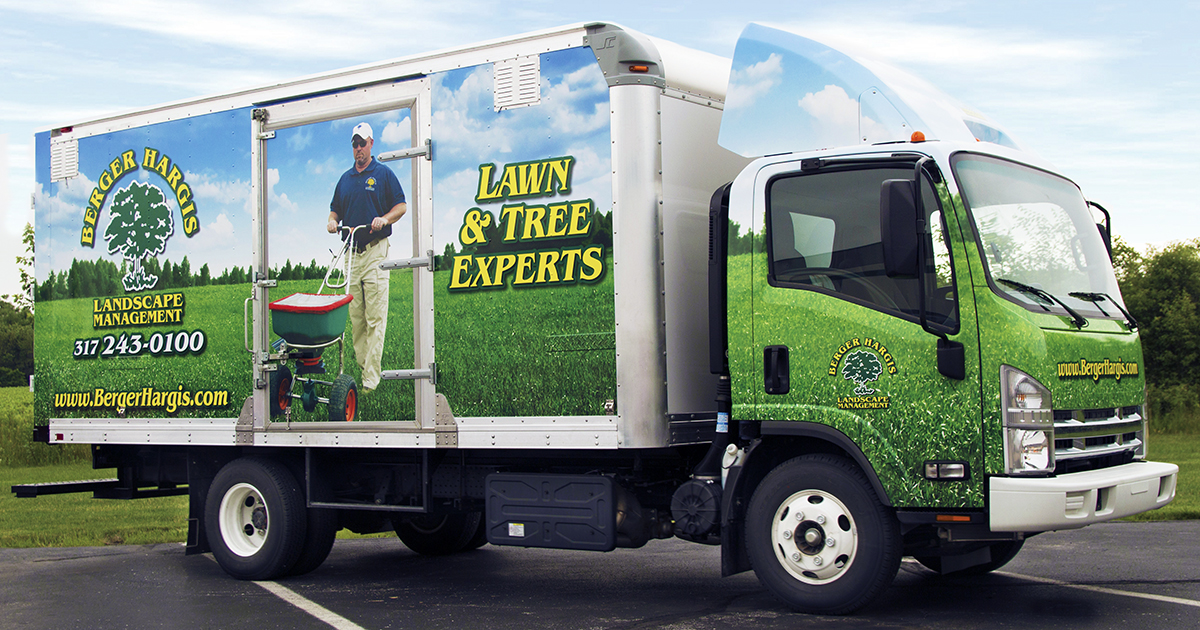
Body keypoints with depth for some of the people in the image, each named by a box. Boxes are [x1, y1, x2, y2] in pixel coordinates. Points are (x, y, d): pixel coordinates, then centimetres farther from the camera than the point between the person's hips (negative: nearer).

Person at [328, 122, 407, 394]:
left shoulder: (384, 174, 4)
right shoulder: (345, 178, 18)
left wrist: (385, 219, -16)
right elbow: (335, 209, 23)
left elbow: (401, 206, 2)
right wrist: (333, 221, 1)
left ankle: (371, 377, -11)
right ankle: (361, 364, 13)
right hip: (351, 251, 5)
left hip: (375, 251, -5)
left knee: (375, 317, -9)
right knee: (355, 315, 5)